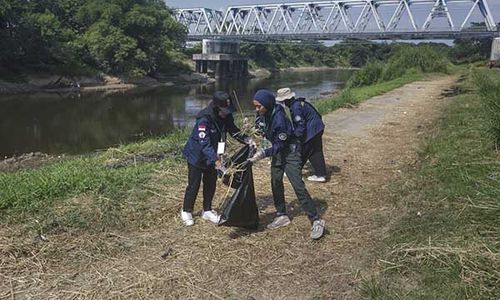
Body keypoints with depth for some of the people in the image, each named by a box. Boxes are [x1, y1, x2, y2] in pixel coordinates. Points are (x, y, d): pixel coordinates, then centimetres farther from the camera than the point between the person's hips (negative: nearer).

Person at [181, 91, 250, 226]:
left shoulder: (226, 117, -11)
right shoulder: (204, 119, -32)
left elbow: (234, 131, -3)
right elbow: (204, 143, -38)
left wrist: (247, 139, -22)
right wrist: (216, 160, -47)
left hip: (212, 155, 7)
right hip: (196, 155, -6)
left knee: (211, 183, 13)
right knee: (194, 184, 2)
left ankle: (207, 211, 29)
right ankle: (186, 212, 21)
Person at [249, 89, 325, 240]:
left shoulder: (279, 117, -31)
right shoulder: (262, 114, -7)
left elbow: (280, 145, -28)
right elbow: (261, 130, 14)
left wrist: (264, 153, -36)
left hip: (290, 151, -8)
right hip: (277, 151, 8)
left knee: (298, 185, -13)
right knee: (275, 182, 9)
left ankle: (316, 221, -8)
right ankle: (282, 216, 24)